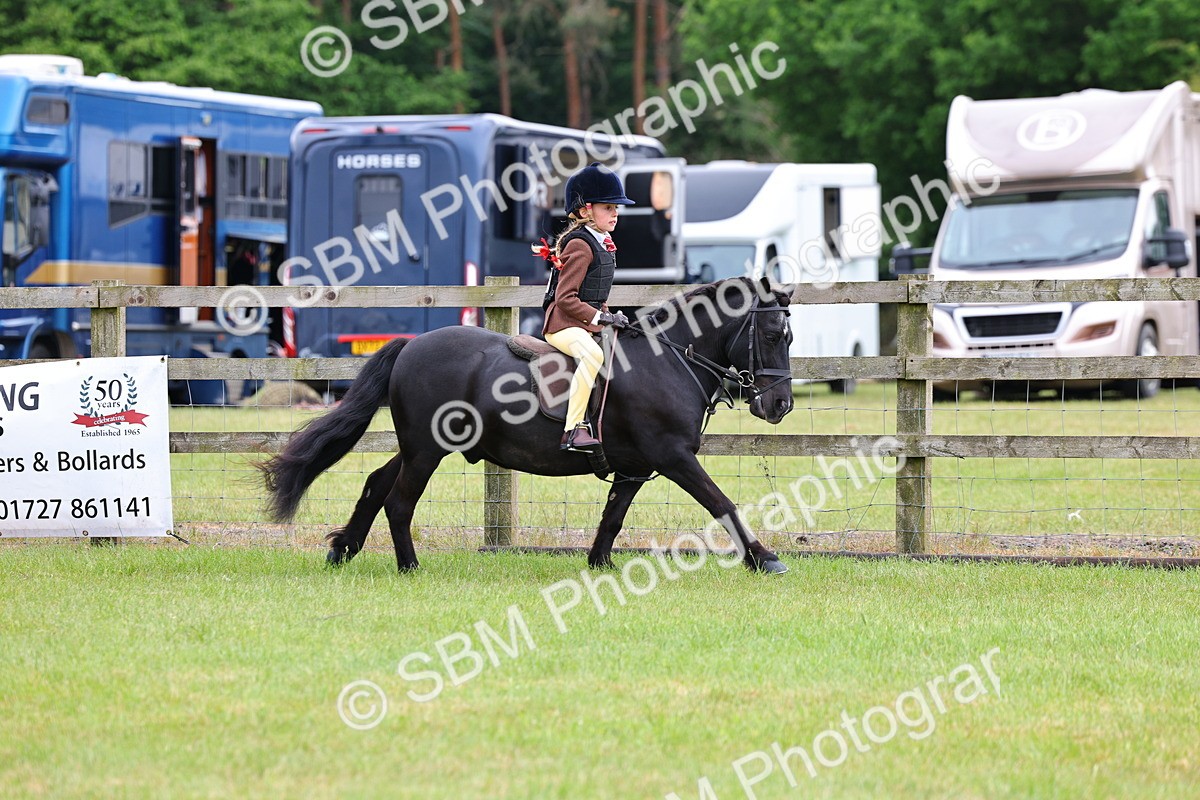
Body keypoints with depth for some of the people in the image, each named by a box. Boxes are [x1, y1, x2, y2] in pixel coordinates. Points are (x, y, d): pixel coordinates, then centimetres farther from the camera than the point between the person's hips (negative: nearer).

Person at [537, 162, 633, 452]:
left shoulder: (602, 243, 15)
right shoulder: (580, 246, -14)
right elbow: (566, 298, -19)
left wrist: (610, 316, 10)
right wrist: (600, 317, -21)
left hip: (590, 323, 10)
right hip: (563, 323, -10)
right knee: (593, 354, -37)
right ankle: (574, 430, -37)